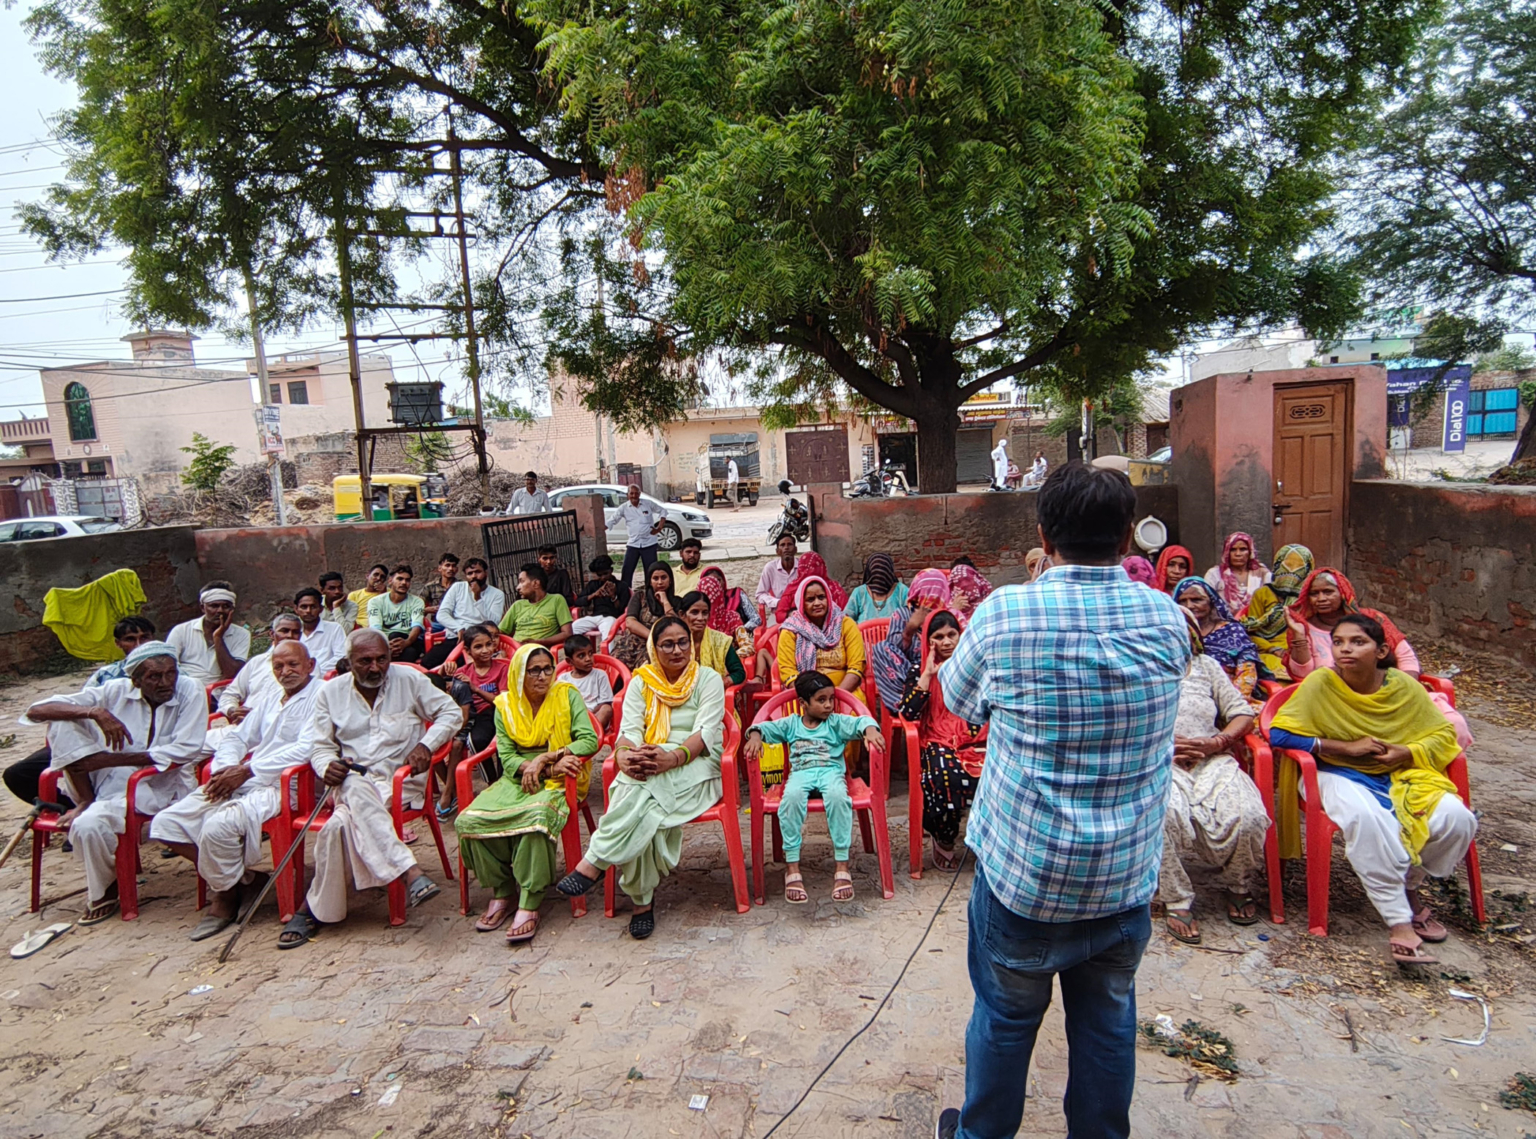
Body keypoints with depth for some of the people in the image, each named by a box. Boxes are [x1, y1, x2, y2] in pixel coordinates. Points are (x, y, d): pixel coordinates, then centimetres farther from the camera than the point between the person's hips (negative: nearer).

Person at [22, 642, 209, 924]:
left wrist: (108, 759, -19)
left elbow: (185, 751, -19)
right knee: (62, 720, -13)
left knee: (87, 825, -30)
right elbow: (36, 711, -6)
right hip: (108, 781, 4)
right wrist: (95, 712, -26)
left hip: (156, 787, -4)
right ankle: (87, 802, -9)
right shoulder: (117, 692, -3)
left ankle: (104, 891, 1)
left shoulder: (190, 691, -11)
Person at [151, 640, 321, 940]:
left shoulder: (321, 696, -6)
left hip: (281, 784, -9)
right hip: (240, 780, 9)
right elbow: (237, 736, 22)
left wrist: (247, 770, -16)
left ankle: (226, 895, -2)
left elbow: (305, 748, -18)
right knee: (166, 822, -3)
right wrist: (225, 768, 0)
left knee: (218, 826, -30)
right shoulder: (269, 693, 20)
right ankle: (243, 879, 2)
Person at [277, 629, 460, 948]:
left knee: (341, 823, -33)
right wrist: (327, 767, -13)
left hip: (399, 778, -1)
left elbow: (451, 712, 5)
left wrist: (426, 745, -11)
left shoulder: (410, 680, 3)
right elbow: (320, 744, 11)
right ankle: (409, 872, -46)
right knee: (357, 791, -38)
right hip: (352, 777, 1)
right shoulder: (331, 692, 10)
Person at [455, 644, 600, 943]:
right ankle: (501, 893, -2)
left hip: (557, 782, -3)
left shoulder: (567, 696, 2)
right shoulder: (505, 705, 8)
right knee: (469, 820, -21)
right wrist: (549, 765, -16)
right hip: (517, 780, 3)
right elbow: (506, 758, 0)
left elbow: (590, 740, -8)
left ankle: (529, 905, -24)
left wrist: (543, 760, -15)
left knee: (537, 815, -36)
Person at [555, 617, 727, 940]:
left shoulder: (708, 679, 5)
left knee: (645, 790, -36)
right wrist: (624, 754, -26)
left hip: (697, 766, -2)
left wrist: (674, 757, -30)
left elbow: (705, 732, -9)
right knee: (643, 809, -34)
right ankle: (642, 899, -25)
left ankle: (593, 864, -30)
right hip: (647, 765, 2)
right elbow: (630, 729, 0)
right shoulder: (641, 682, 14)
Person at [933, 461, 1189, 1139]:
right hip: (1128, 874, 3)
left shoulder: (1006, 613, -18)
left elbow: (959, 699, 0)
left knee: (1005, 1016, 18)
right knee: (1107, 1019, 22)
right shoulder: (1167, 618, -8)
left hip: (1024, 870, -2)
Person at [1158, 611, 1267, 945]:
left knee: (1248, 817, -27)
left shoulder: (1206, 665, 25)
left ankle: (1239, 887, 5)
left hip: (1211, 761, 3)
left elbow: (1243, 714, 16)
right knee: (1164, 814, -36)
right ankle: (1176, 902, -16)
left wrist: (1216, 742, -4)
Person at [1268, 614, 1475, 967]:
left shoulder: (1404, 686, -4)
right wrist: (1347, 747, -19)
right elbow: (1279, 733, -18)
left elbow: (1444, 734, 8)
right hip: (1341, 774, -4)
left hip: (1400, 774, 4)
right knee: (1366, 818, -36)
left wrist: (1406, 752, -13)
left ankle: (1409, 887, 7)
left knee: (1456, 818, -21)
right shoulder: (1321, 682, -14)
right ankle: (1398, 922, -25)